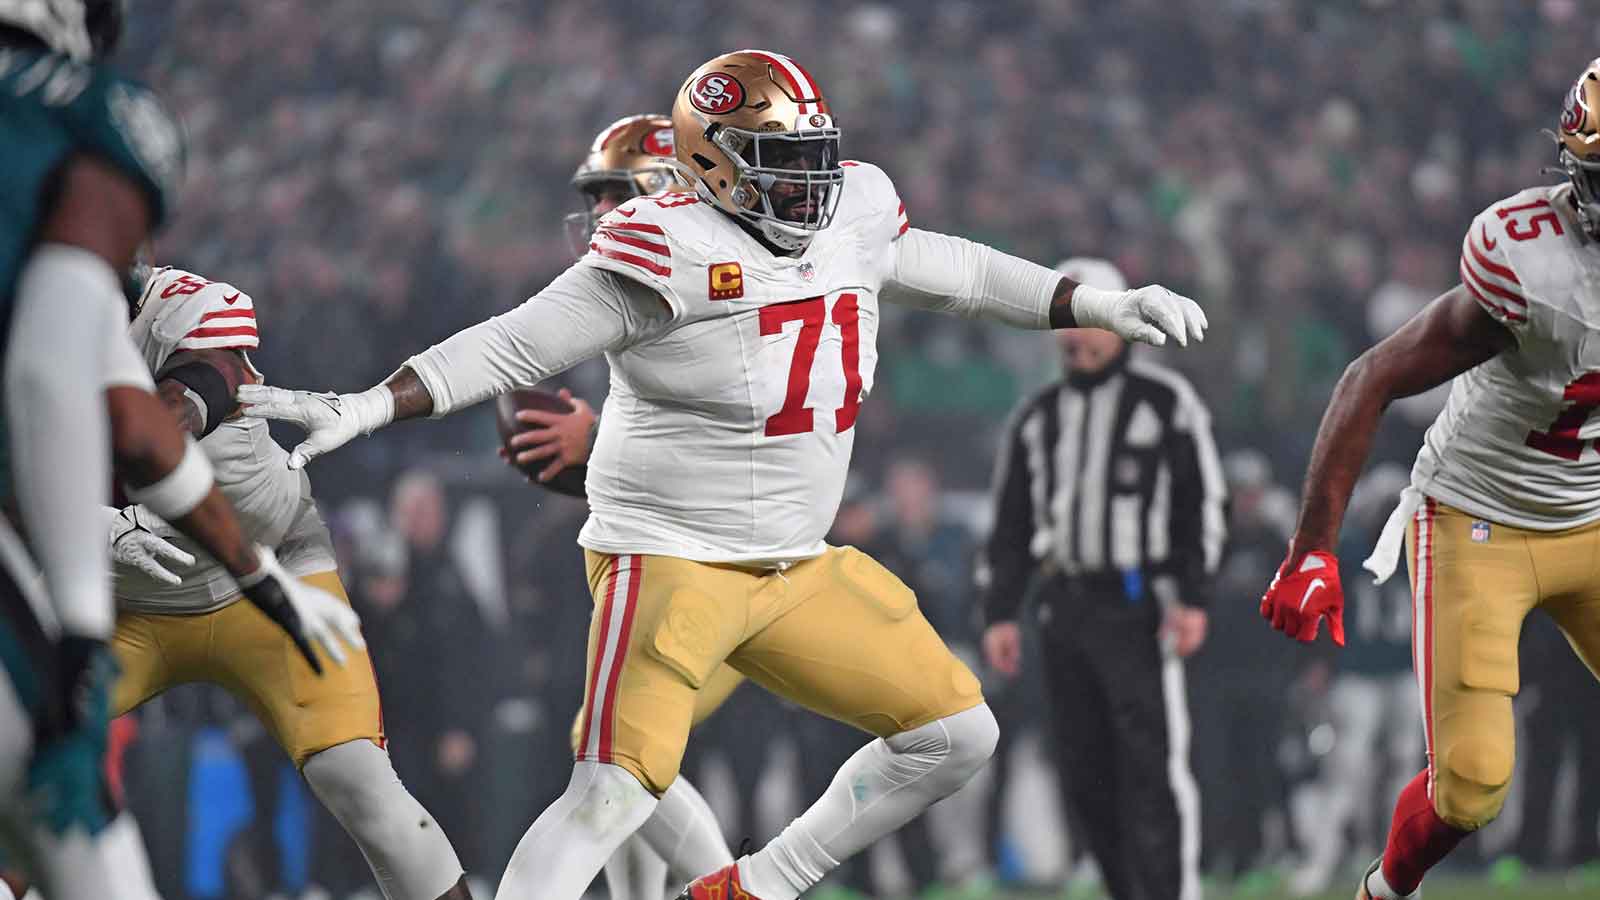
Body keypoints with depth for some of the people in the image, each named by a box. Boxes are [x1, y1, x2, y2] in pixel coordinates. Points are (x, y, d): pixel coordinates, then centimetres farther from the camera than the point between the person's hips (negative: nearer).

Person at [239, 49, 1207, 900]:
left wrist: (1098, 304, 22)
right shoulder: (673, 255, -18)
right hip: (669, 557, -8)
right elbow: (516, 347, -16)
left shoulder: (854, 218, 2)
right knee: (612, 796, -20)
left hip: (798, 569, 8)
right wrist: (363, 408, -22)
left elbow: (948, 270, 21)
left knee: (955, 734, 8)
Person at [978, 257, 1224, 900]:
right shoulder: (1035, 419, 17)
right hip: (1065, 607, 5)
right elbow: (1011, 526, 17)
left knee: (1151, 767, -12)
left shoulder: (1165, 401, 2)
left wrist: (1193, 598, -12)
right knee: (1085, 775, 4)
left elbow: (1202, 504, -3)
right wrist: (1000, 613, 7)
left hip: (1139, 605, -5)